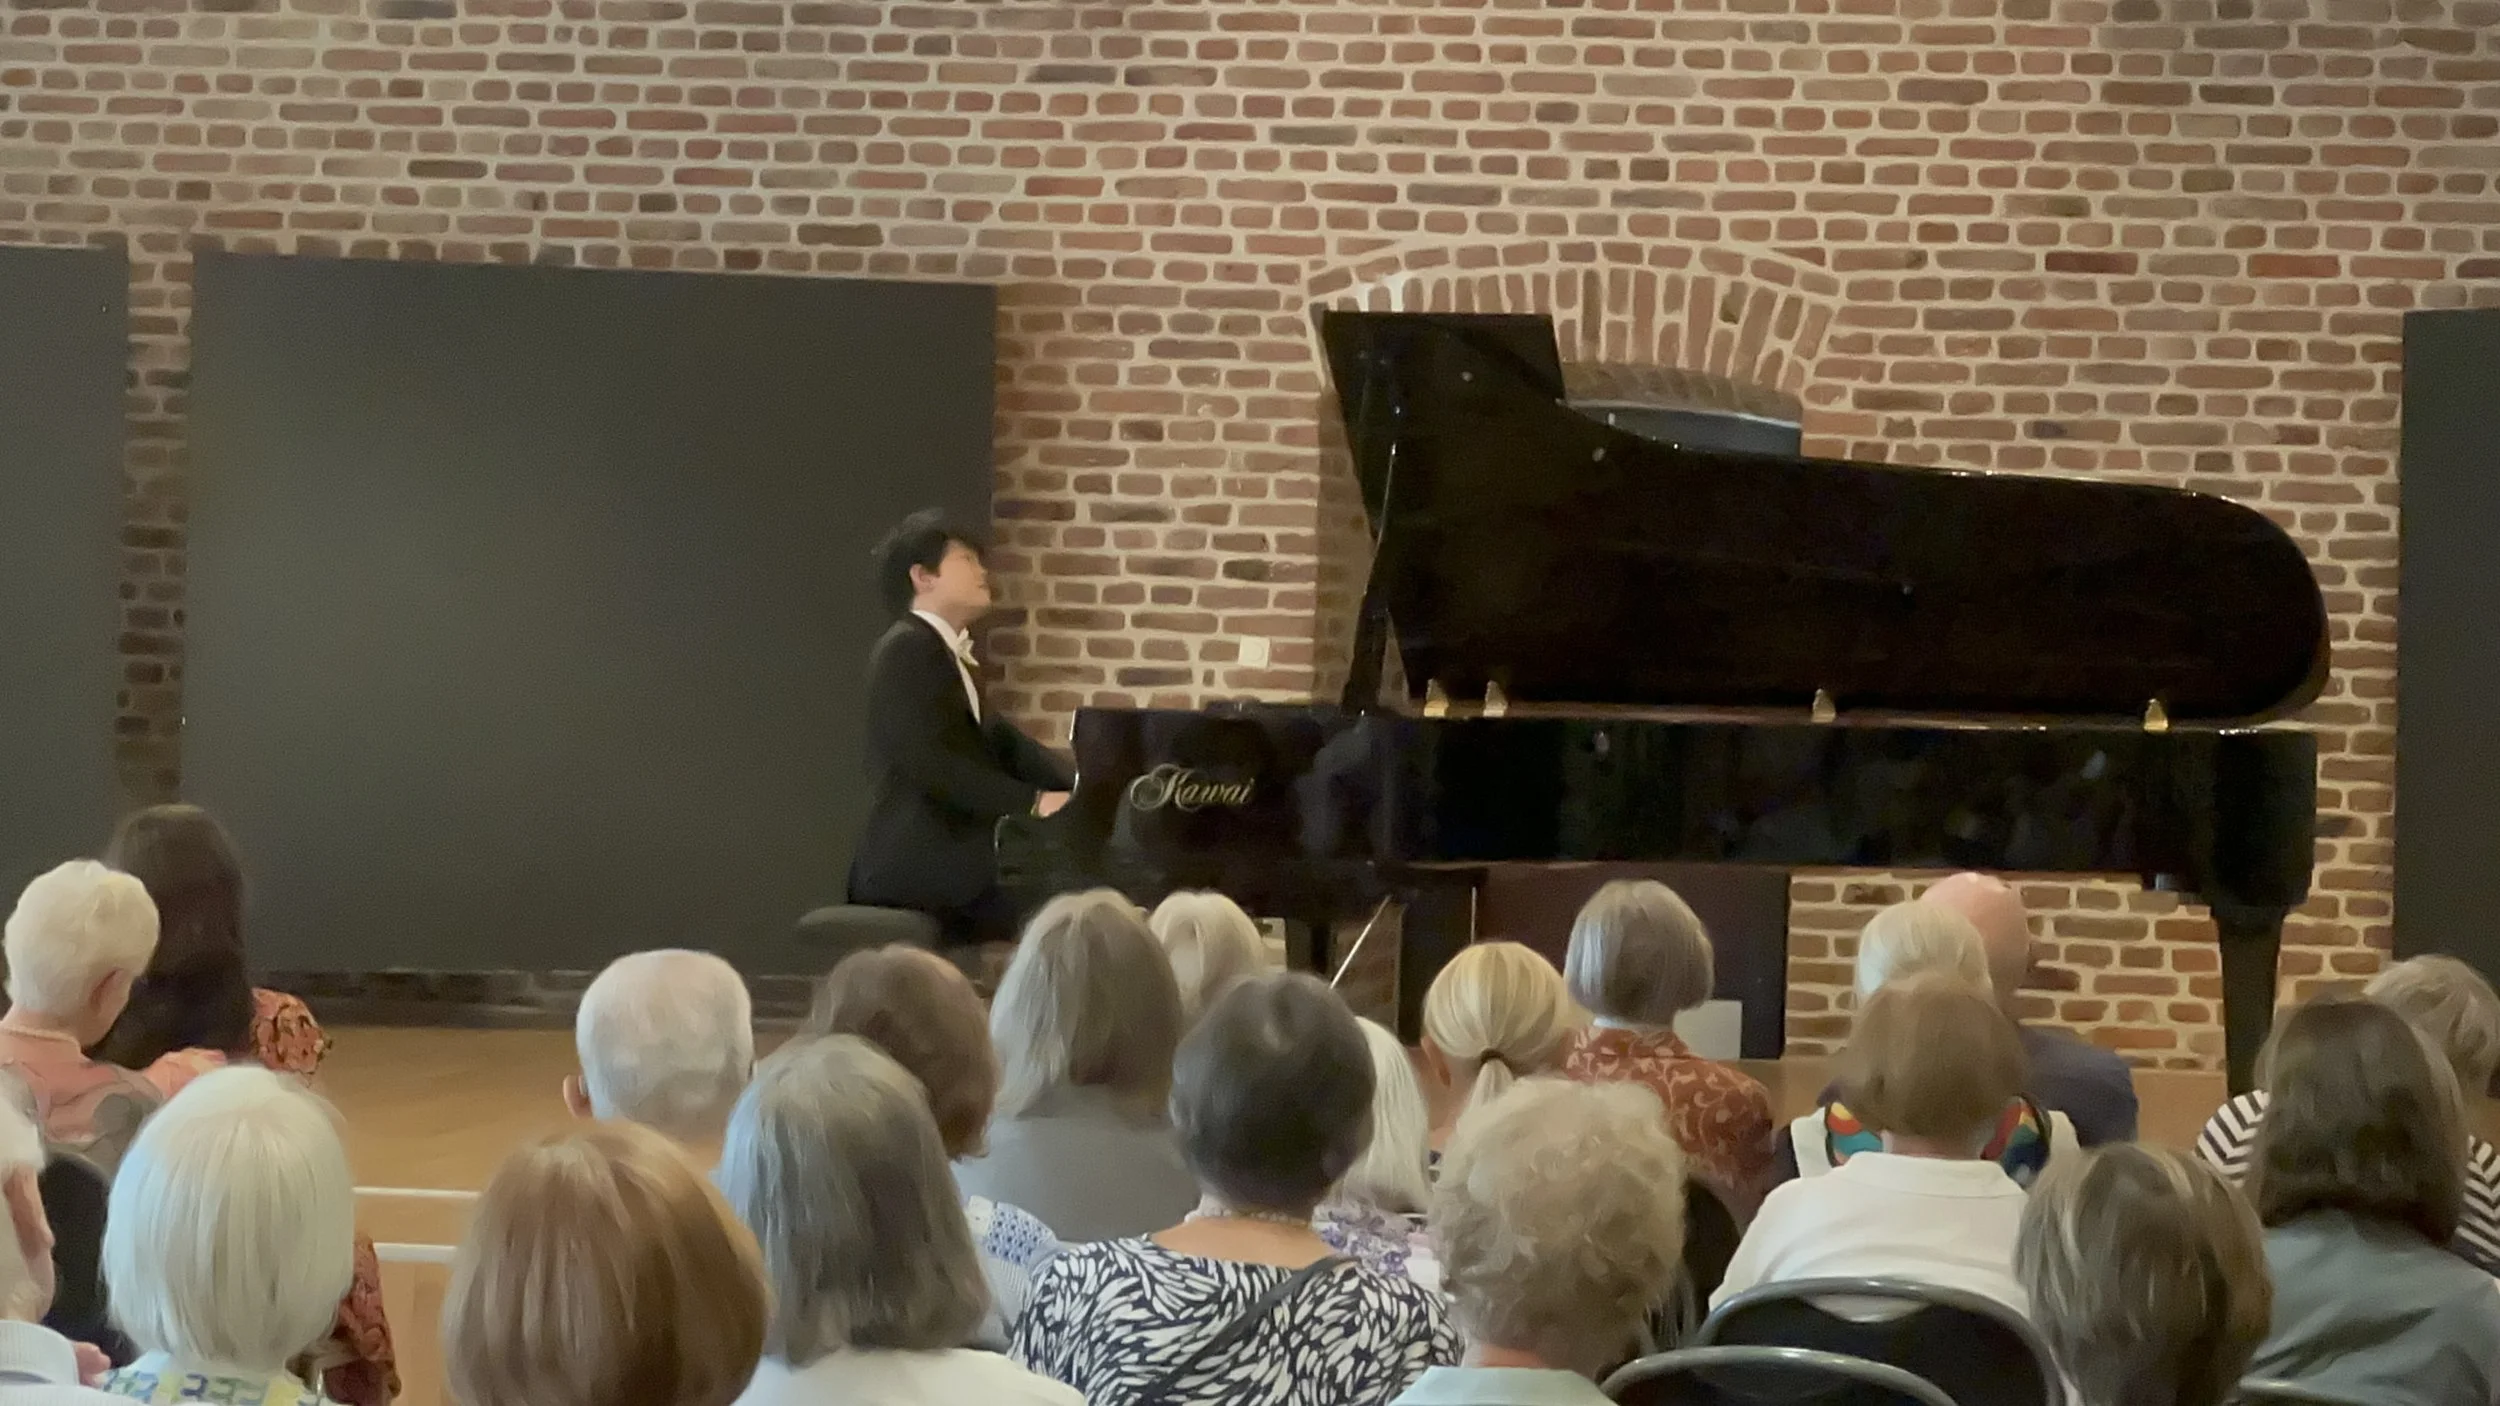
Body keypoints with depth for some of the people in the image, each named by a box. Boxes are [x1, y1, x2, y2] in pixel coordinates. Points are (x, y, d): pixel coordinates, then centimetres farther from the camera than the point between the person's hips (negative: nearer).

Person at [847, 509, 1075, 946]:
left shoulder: (953, 656, 21)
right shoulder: (907, 650, -10)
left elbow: (1003, 742, 14)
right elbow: (930, 762, -21)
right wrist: (1034, 802, -23)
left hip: (943, 859, 9)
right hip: (915, 867, -9)